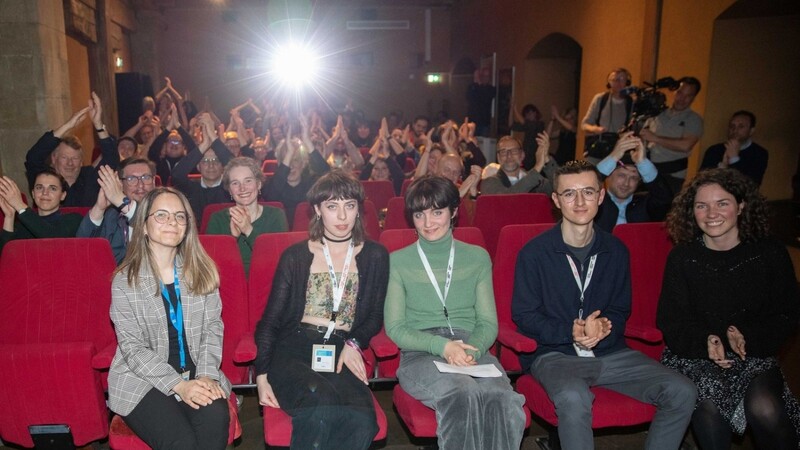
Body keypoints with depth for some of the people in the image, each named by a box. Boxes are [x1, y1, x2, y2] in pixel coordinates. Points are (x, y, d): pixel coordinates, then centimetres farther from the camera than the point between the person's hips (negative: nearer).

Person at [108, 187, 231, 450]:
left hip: (198, 376, 2)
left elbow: (213, 328, 5)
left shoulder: (202, 271, 5)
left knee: (216, 422, -28)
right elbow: (132, 347, -7)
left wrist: (207, 374, -11)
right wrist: (178, 385, -17)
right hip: (143, 381, -2)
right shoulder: (126, 280, -4)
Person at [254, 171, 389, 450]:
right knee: (323, 400, -37)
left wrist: (354, 343, -5)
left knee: (362, 421, -32)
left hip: (342, 354, 1)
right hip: (293, 350, -1)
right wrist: (261, 376, -4)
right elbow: (270, 321, 8)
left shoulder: (375, 256, 11)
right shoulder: (295, 257, 8)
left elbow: (375, 316, 16)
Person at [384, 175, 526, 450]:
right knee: (465, 393, -36)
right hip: (420, 353, -2)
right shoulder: (398, 261, 10)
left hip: (472, 349, 2)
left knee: (503, 399, -33)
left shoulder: (477, 257, 16)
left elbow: (488, 323, 12)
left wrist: (472, 350, -11)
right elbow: (395, 327, 4)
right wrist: (441, 345, -12)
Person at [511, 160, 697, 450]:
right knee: (574, 398, -36)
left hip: (609, 352, 5)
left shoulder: (615, 251, 9)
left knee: (682, 392, -13)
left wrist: (604, 326, -10)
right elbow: (523, 315, -3)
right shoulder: (534, 253, -5)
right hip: (553, 353, -4)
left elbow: (621, 310, 14)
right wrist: (571, 333, -19)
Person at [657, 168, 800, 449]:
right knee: (709, 407, -30)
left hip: (755, 355, 1)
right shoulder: (682, 257, -1)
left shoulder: (770, 254, 0)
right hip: (695, 355, -1)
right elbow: (670, 320, -1)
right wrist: (706, 341, -21)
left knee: (765, 409, -27)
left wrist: (747, 337, -16)